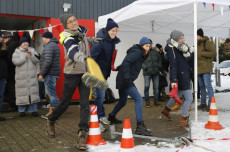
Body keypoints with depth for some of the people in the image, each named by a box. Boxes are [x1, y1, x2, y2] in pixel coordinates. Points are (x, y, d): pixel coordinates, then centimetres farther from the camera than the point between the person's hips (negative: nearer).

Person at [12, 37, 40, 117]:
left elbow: (37, 60, 1)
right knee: (22, 92, -1)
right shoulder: (16, 52, 4)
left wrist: (31, 54, -14)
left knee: (33, 91, 1)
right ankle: (22, 110, 12)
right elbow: (16, 62, -11)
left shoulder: (32, 50, 10)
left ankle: (33, 109, 9)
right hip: (21, 76, -2)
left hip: (32, 76, 2)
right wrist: (24, 56, -15)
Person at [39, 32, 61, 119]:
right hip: (54, 73, 10)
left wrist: (41, 74, -17)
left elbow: (47, 61, -23)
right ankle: (51, 111, 22)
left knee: (52, 93, -6)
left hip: (50, 73, -10)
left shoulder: (49, 46, -14)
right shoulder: (55, 45, 19)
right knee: (52, 93, 15)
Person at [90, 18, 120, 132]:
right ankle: (97, 121, 3)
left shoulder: (111, 41, 7)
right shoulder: (100, 41, -21)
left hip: (104, 72, 8)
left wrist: (108, 71, 20)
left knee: (101, 95, 18)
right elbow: (92, 56, -26)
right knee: (100, 95, -7)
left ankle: (101, 116, 32)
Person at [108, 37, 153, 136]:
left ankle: (111, 117, 45)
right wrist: (126, 78, -29)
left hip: (124, 81, 11)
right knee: (139, 99, -17)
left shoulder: (140, 54, 17)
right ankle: (140, 126, -17)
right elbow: (125, 63, -25)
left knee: (123, 101, 25)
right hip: (125, 80, -11)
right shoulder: (136, 52, -13)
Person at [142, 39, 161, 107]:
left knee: (156, 87, 8)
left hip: (156, 72, 4)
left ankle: (156, 100, 19)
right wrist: (144, 67, -19)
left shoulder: (155, 51, 10)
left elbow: (159, 59, 20)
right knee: (147, 87, -3)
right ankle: (147, 101, 8)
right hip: (147, 73, -4)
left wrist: (159, 66, 6)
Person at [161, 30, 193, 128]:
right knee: (189, 98, -6)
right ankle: (182, 120, 3)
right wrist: (173, 80, -26)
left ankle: (166, 110, 46)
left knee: (178, 94, 26)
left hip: (184, 75, 9)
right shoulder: (171, 49, -17)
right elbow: (173, 65, -23)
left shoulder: (179, 48, 9)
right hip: (180, 76, -9)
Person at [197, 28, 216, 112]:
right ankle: (203, 103, 20)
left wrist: (201, 53, -17)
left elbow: (213, 53, -18)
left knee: (208, 85, -11)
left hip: (206, 68, -9)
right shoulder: (198, 44, 19)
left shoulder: (207, 42, -8)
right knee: (202, 86, 13)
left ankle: (210, 104, -9)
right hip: (199, 68, 9)